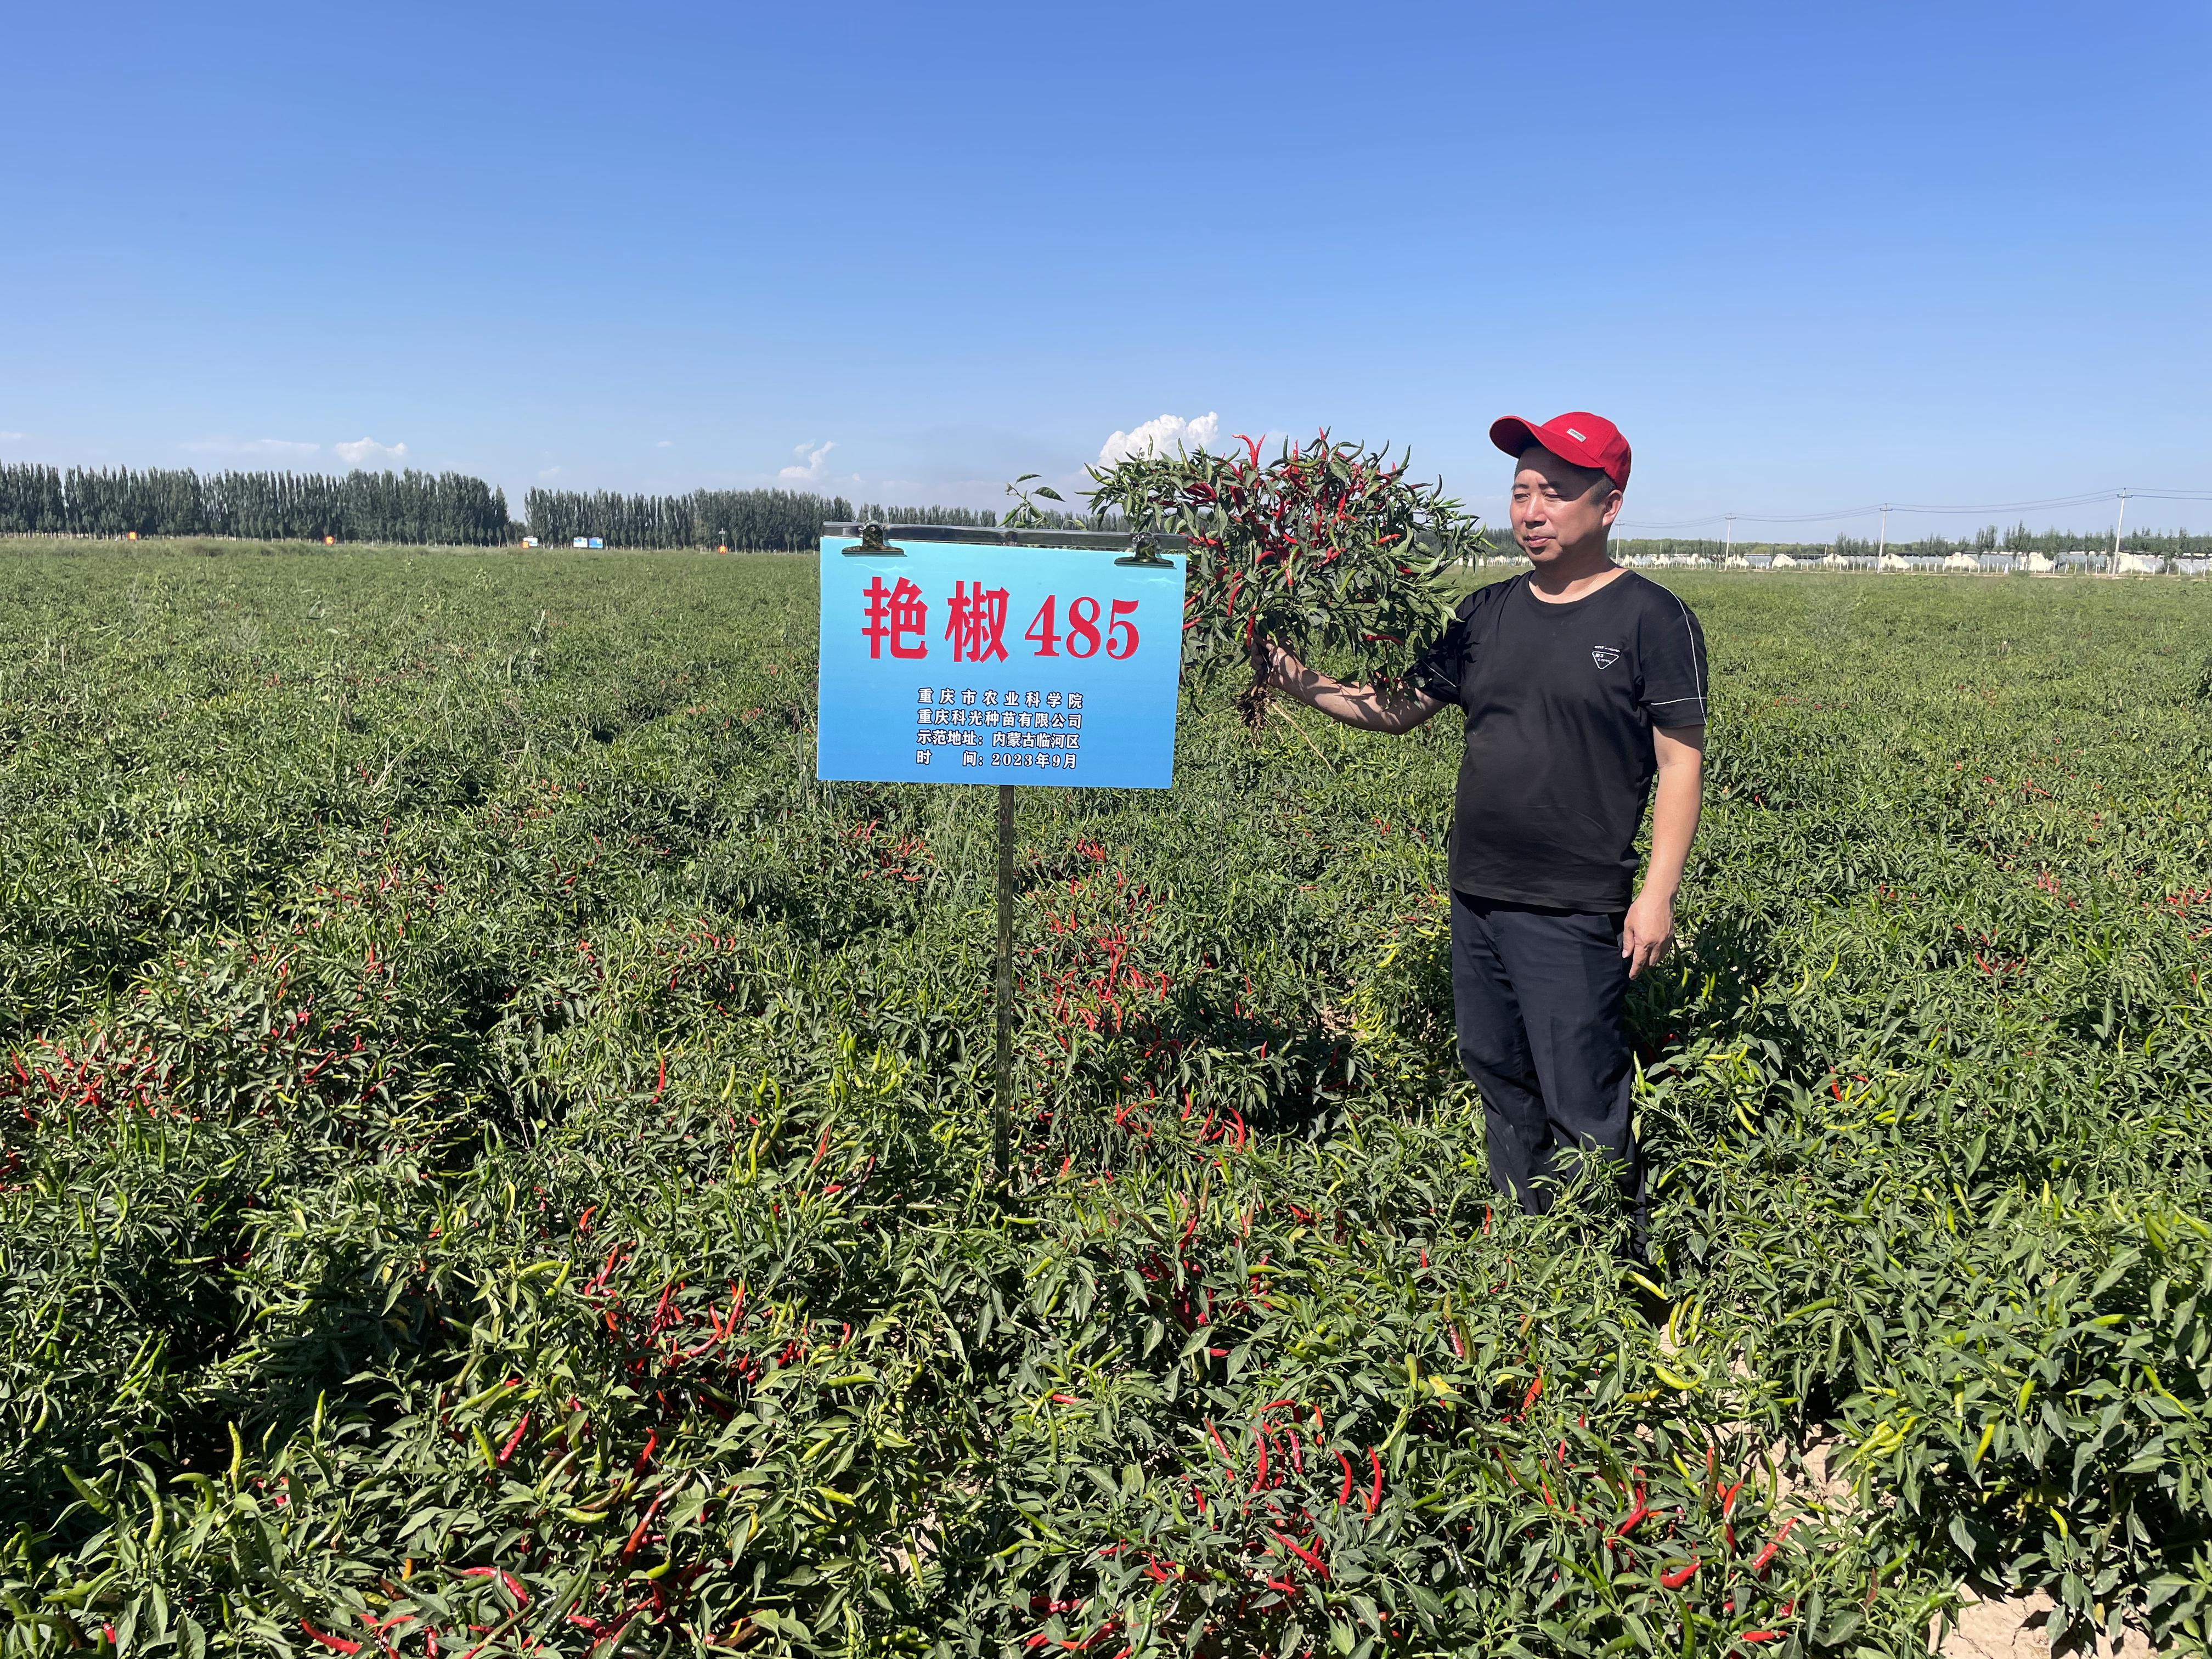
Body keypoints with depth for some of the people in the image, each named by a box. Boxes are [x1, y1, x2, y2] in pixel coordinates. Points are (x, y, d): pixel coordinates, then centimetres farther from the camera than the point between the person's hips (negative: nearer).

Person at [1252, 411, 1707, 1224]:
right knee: (1501, 1087, 16)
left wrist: (1658, 893, -12)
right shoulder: (1487, 614, 10)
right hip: (1477, 897, 6)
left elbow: (1681, 762, -6)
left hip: (1574, 912, -6)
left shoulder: (1652, 620, -5)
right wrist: (1300, 683, -1)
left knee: (1582, 1111, -2)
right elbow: (1397, 708, 12)